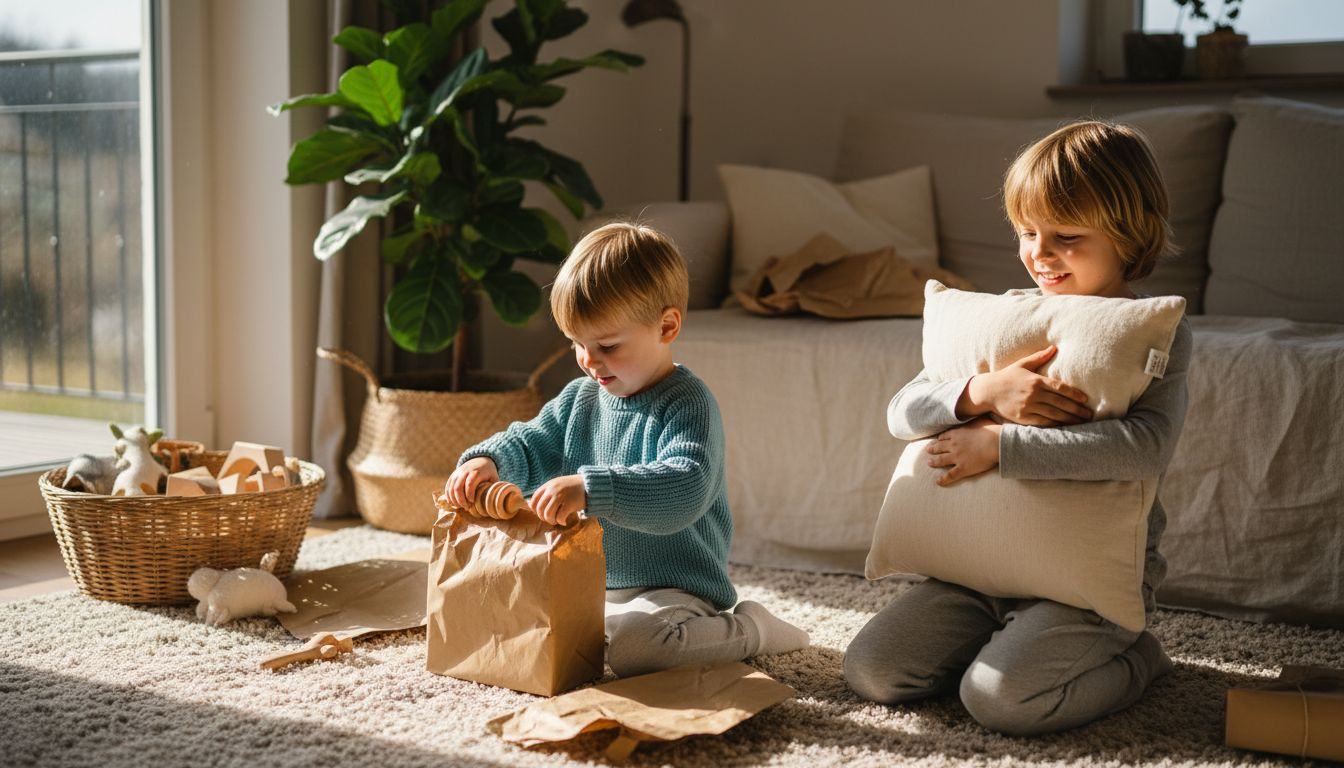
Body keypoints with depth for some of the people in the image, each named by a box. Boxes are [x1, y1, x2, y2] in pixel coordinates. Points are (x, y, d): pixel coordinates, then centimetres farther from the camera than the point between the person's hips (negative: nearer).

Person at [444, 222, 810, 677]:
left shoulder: (686, 405, -17)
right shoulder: (581, 398, 8)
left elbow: (684, 492, -32)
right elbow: (532, 443, 15)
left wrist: (590, 489, -43)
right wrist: (488, 460, -9)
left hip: (676, 589, -7)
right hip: (591, 583, 7)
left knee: (631, 645, -35)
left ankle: (747, 631, -8)